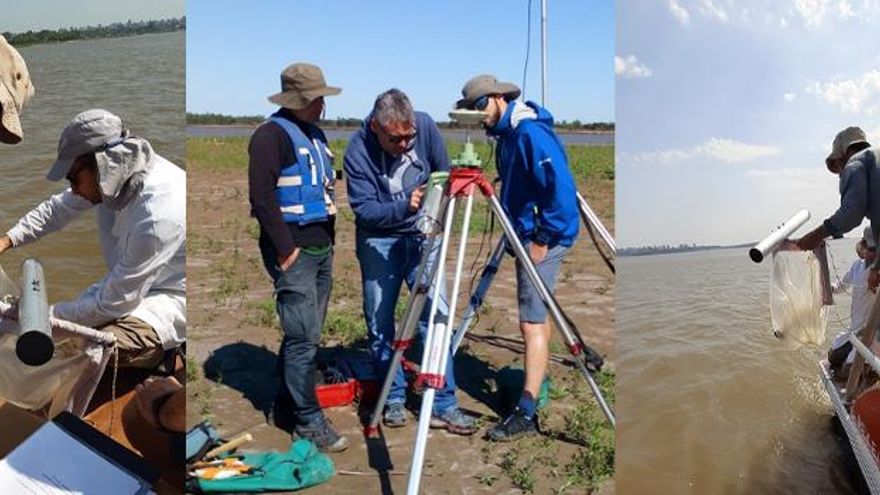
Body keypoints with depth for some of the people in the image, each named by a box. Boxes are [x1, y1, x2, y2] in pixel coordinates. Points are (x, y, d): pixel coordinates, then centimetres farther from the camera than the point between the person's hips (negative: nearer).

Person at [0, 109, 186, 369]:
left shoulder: (157, 216, -32)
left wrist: (47, 316, -14)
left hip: (170, 301, -9)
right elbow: (59, 208, 13)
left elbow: (114, 304, -24)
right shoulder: (118, 174, -7)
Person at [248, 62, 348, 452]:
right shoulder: (272, 134, -10)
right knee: (304, 337, -6)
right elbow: (262, 197, -17)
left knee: (305, 334, 13)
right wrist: (285, 248, -17)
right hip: (293, 251, -9)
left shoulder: (314, 133, 17)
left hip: (322, 247, 9)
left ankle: (286, 406, 26)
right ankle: (308, 420, 5)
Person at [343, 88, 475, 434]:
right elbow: (363, 209, -19)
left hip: (422, 236, 2)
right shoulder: (358, 152, -19)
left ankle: (443, 404, 3)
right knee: (380, 324, 3)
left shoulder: (425, 126, -11)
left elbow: (444, 174, 2)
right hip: (378, 242, -1)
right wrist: (404, 206, -35)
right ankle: (394, 399, 21)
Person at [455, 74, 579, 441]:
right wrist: (518, 236, 16)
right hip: (526, 234, 10)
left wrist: (543, 239, -21)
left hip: (544, 238, -10)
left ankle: (527, 412, -7)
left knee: (532, 322, -11)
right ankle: (536, 383, 35)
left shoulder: (531, 132, -18)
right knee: (536, 316, 19)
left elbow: (560, 186, -23)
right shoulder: (507, 133, 12)